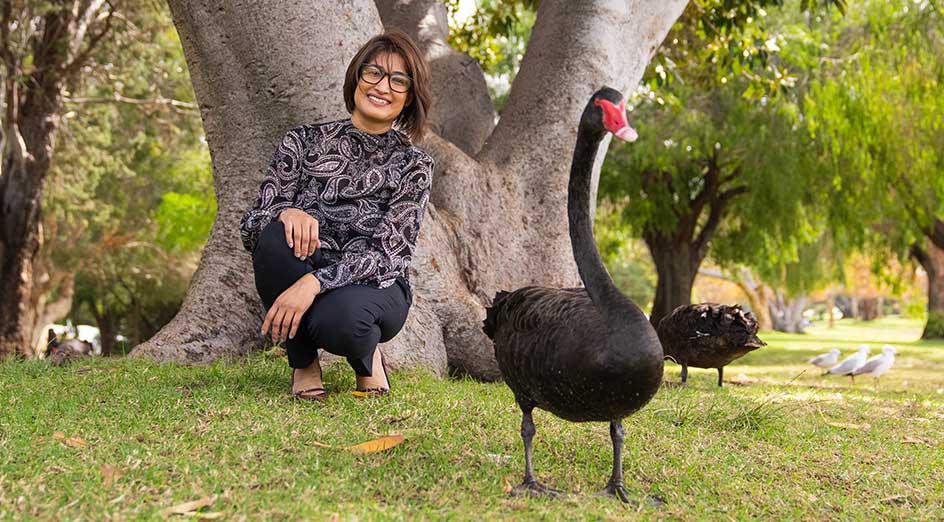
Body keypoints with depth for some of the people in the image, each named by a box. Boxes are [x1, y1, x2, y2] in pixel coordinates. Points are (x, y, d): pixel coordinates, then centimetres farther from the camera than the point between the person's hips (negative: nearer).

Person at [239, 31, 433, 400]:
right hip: (299, 283, 3)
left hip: (371, 287, -2)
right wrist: (287, 213, -28)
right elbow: (250, 227, -4)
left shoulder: (413, 166, -3)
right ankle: (303, 362, -8)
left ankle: (366, 358, 1)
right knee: (277, 236, -30)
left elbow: (388, 252, -14)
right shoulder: (305, 141, 0)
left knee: (339, 317, -38)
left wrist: (314, 282, -31)